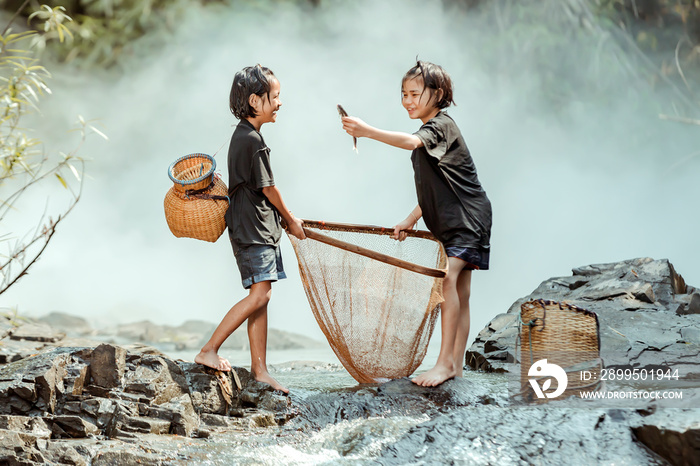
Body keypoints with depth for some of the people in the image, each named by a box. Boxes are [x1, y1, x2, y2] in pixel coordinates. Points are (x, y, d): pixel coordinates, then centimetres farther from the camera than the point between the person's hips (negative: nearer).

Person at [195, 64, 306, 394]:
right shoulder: (252, 139, -15)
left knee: (260, 296, 7)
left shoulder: (243, 135, 15)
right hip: (252, 229, -10)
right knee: (259, 293, -15)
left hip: (256, 227, 10)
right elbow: (268, 188, -11)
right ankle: (209, 351, -11)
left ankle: (259, 369, 8)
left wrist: (284, 218, 22)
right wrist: (290, 220, 2)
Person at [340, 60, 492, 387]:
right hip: (451, 223, 11)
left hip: (468, 217, -11)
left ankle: (445, 362, -26)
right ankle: (456, 365, 13)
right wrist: (410, 221, 14)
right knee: (459, 293, 10)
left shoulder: (441, 125, -13)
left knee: (448, 278, -24)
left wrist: (368, 131, -47)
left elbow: (411, 142, -36)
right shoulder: (430, 133, 18)